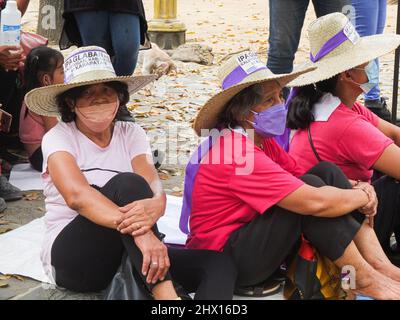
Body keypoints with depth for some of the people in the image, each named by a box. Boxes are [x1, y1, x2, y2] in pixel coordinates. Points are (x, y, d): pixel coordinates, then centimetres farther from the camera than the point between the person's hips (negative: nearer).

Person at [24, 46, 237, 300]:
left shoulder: (131, 134, 7)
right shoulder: (58, 138, -4)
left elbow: (156, 190, -11)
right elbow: (76, 195, -25)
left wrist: (155, 206, -39)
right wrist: (140, 231, -42)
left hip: (126, 254, 5)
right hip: (72, 258, -4)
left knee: (219, 263, -20)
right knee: (127, 184, -31)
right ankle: (165, 294, -41)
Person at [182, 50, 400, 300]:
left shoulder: (261, 139, 6)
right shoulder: (237, 152, -25)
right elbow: (314, 202, -30)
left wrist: (359, 190, -11)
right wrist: (362, 196, -12)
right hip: (225, 262, -10)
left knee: (326, 172, -4)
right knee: (312, 188, -25)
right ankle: (365, 279, -10)